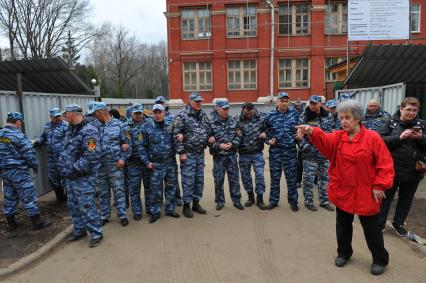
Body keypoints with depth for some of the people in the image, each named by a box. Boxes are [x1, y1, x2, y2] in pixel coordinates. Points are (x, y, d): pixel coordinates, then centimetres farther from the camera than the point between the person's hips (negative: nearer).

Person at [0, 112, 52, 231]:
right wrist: (35, 166, -1)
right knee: (28, 196, 0)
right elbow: (29, 154, -17)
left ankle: (11, 223, 24)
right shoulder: (19, 136, -17)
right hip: (18, 172, -7)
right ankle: (37, 222, 6)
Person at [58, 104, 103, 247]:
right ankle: (79, 231, 35)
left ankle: (97, 233, 13)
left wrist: (73, 170, -21)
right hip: (71, 176, 9)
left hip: (84, 177, -9)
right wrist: (63, 165, 10)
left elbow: (91, 157, -26)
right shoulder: (71, 129, 10)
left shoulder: (89, 131, -20)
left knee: (86, 206, -3)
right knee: (73, 205, 18)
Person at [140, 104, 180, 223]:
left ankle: (170, 209, 28)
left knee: (171, 187, 13)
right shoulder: (147, 127, -4)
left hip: (171, 163, 3)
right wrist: (146, 162, -5)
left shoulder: (171, 125, 2)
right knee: (156, 189, 5)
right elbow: (142, 146, 1)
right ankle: (155, 212, 20)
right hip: (156, 164, -2)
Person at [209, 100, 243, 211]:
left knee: (234, 179, 8)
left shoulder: (233, 122, 2)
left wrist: (232, 144, -12)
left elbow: (238, 137, 6)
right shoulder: (212, 123, -6)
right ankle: (220, 202, 22)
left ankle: (236, 201, 22)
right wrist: (219, 146, -17)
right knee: (218, 180, 7)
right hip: (218, 156, -2)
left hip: (231, 155, 2)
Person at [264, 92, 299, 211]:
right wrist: (268, 140, -6)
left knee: (291, 177, 8)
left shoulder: (294, 113, 0)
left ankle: (293, 201, 23)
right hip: (275, 150, 0)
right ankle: (273, 200, 25)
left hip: (291, 150, 0)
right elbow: (265, 130, 9)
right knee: (275, 176, 11)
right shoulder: (270, 115, -1)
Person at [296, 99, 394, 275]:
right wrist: (311, 131, -42)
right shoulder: (338, 137, -1)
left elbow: (385, 163, -9)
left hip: (365, 193, -3)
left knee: (371, 228, 11)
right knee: (343, 225, 17)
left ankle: (380, 259, 32)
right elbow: (324, 140, -22)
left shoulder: (372, 137, -11)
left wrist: (380, 185, -13)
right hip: (342, 191, 4)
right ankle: (344, 253, 38)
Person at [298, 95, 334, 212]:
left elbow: (332, 131, 17)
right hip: (310, 154, -4)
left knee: (325, 178, 14)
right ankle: (308, 201, 18)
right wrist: (306, 148, -19)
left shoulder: (328, 116, 6)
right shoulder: (304, 117, -8)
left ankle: (324, 201, 29)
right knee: (309, 179, 2)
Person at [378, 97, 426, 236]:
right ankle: (379, 223, 22)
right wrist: (399, 137, -23)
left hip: (413, 171, 3)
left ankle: (398, 224, 33)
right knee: (385, 197, 9)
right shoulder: (391, 123, -4)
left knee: (406, 199, 15)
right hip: (391, 169, -3)